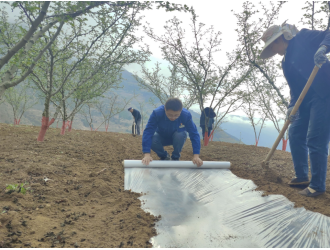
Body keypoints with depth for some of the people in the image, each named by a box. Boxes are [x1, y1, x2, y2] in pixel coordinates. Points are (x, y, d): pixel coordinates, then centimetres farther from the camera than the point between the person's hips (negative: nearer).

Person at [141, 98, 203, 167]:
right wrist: (147, 154, -46)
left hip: (177, 137, 0)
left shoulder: (186, 115, -32)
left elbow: (194, 134, -30)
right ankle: (164, 156, 1)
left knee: (181, 134, -36)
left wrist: (196, 155, -40)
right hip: (161, 137, 0)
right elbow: (148, 132, -37)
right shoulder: (157, 113, -34)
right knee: (151, 141, -32)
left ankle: (176, 158, -6)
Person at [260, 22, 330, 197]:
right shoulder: (286, 63, 17)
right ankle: (302, 176, 23)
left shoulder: (304, 37, 0)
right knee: (295, 134, 9)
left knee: (316, 140, -9)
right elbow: (295, 87, 13)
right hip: (306, 99, 8)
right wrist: (292, 106, -3)